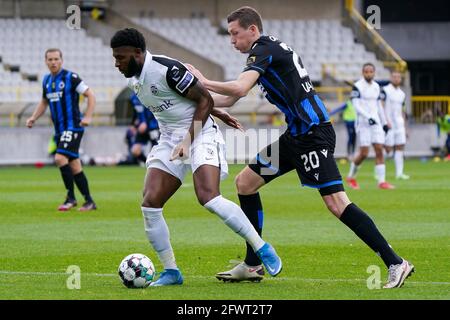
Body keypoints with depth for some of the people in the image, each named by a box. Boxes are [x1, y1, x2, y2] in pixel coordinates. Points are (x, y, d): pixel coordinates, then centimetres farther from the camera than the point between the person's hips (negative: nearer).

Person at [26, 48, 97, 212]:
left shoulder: (71, 77, -9)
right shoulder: (47, 80, 12)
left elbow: (90, 95, -8)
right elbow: (44, 102, 27)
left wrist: (88, 117, -19)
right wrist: (33, 118, 12)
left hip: (73, 126, -7)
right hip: (59, 129, 7)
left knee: (60, 158, -21)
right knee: (74, 165, 7)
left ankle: (71, 197, -11)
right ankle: (89, 201, 12)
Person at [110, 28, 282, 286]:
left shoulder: (166, 69, -19)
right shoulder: (133, 80, 8)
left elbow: (205, 100, -14)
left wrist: (188, 140, -18)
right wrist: (218, 113, 17)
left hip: (201, 134, -8)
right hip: (170, 139, 8)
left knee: (208, 197, -26)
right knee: (150, 203, -7)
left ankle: (263, 250, -13)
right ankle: (171, 271, 5)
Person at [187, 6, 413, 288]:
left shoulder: (264, 50, -10)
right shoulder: (268, 49, 20)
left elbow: (239, 89, -26)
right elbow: (230, 99, 26)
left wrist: (203, 82, -12)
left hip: (313, 133, -11)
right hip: (296, 135, 11)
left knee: (336, 202, -16)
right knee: (245, 182, 11)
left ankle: (396, 263, -15)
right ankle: (253, 265, 15)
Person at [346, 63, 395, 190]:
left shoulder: (376, 86, 13)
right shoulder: (357, 86, -8)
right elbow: (356, 105, -15)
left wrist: (384, 123, 18)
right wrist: (368, 117, -26)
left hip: (376, 122, 6)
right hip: (363, 122, -6)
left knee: (379, 150, -3)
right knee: (364, 153, -7)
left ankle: (381, 181, -4)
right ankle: (351, 177, 14)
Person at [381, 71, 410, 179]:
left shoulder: (402, 94, 15)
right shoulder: (385, 90, -6)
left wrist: (405, 128, 18)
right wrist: (386, 121, -21)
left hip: (399, 124, 7)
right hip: (388, 124, -7)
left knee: (400, 147, 1)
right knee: (388, 149, -7)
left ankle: (399, 173, 3)